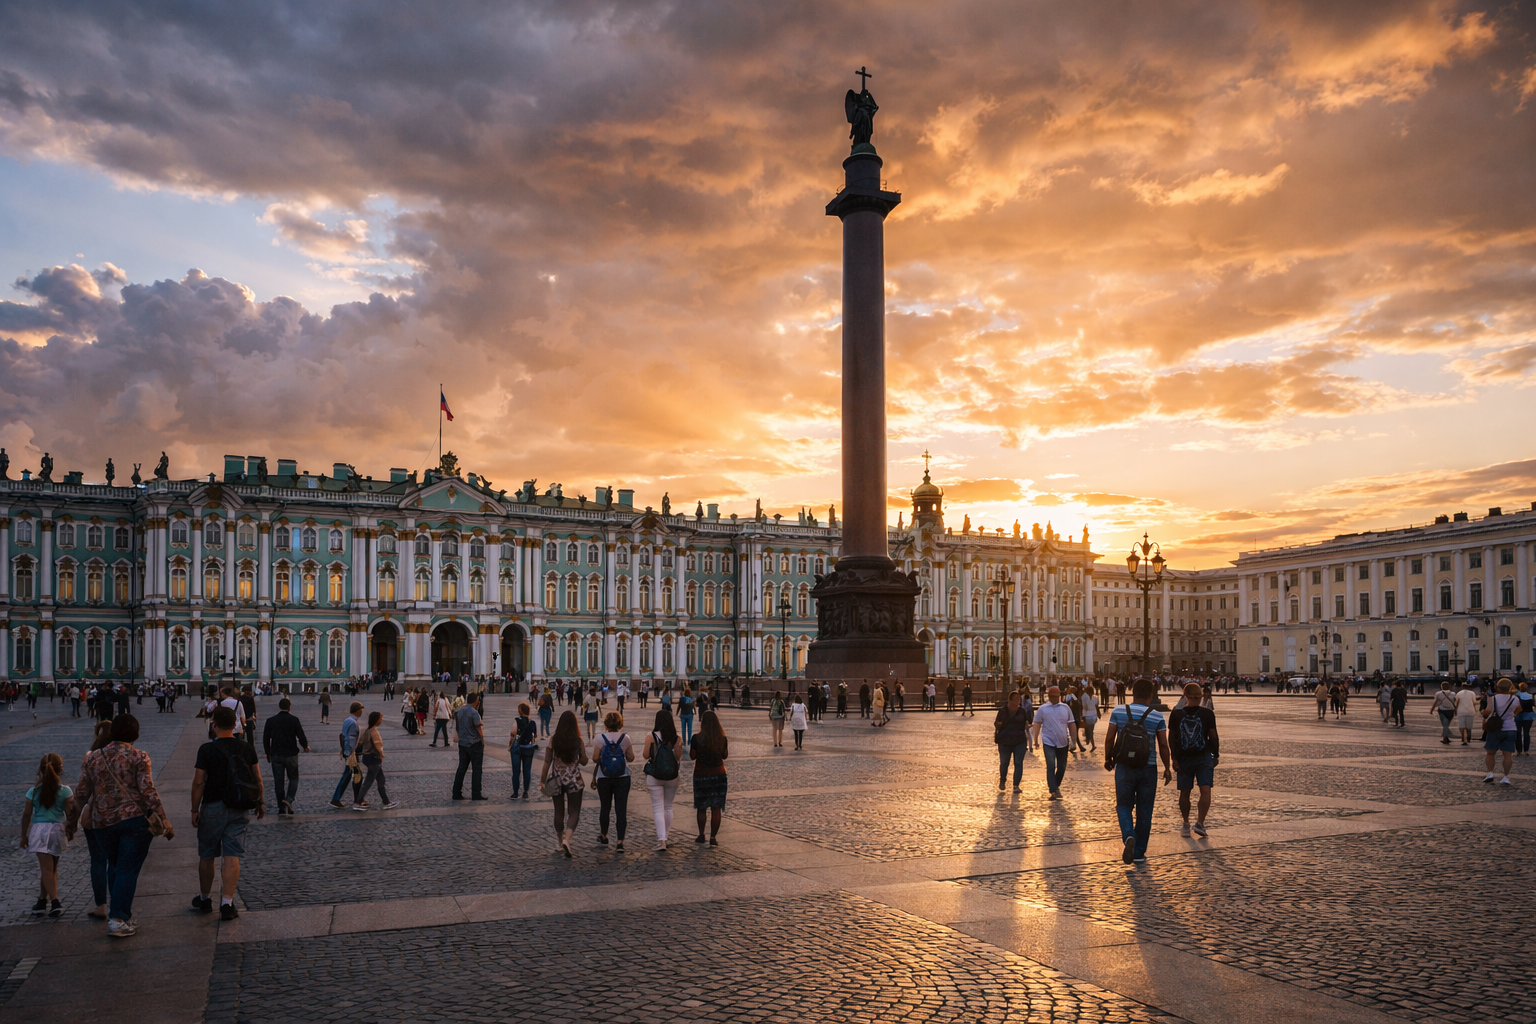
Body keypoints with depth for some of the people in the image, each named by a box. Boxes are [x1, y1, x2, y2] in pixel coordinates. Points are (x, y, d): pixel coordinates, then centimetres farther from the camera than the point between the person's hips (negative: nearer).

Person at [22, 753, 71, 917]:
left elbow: (26, 815, -1)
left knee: (46, 868, -4)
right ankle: (42, 901, 20)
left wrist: (24, 835, 8)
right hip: (57, 830, 1)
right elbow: (69, 813, -4)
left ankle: (55, 902, -15)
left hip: (39, 830, -1)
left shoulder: (34, 791, -3)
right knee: (50, 868, 15)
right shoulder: (65, 791, -4)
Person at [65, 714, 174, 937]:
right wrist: (164, 824, -11)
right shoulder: (139, 757, -6)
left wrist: (70, 822, 20)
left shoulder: (93, 758, 7)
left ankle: (118, 911, 28)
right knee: (128, 870, 0)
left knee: (114, 867, 20)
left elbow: (81, 794, 8)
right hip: (135, 820, -4)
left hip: (103, 822, 4)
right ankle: (118, 919, -2)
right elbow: (148, 793, -13)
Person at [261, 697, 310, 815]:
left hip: (276, 755, 2)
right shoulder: (294, 720, -8)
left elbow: (265, 739, 6)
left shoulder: (270, 721, 1)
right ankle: (289, 799, -11)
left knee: (278, 782, 8)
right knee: (293, 778, 13)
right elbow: (301, 736, -9)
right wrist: (306, 747, 11)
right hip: (291, 755, -2)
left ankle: (281, 808, 9)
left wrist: (268, 754, 21)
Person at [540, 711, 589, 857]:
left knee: (559, 812, 15)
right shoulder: (578, 741, -8)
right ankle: (567, 839, -20)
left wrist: (543, 779, 2)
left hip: (557, 778, 2)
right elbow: (584, 761, -1)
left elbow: (547, 761, -6)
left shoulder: (553, 739, -7)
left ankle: (561, 844, 25)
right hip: (574, 779, -2)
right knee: (574, 812, 3)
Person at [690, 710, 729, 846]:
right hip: (718, 775, 1)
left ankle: (701, 835, 22)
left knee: (701, 808, 14)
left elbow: (692, 757, -4)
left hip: (701, 775, -1)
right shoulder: (722, 738, -5)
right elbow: (725, 756, 7)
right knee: (716, 808, 5)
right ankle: (713, 837, 4)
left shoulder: (697, 738, -13)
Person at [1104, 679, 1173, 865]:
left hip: (1124, 767, 0)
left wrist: (1108, 759, 13)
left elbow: (1109, 738, -2)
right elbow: (1163, 745, -3)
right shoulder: (1157, 716, -6)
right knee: (1144, 810, 11)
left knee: (1124, 805, 13)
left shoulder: (1118, 712, -5)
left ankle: (1129, 835, -15)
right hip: (1148, 769, 0)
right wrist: (1167, 768, 9)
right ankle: (1139, 853, 15)